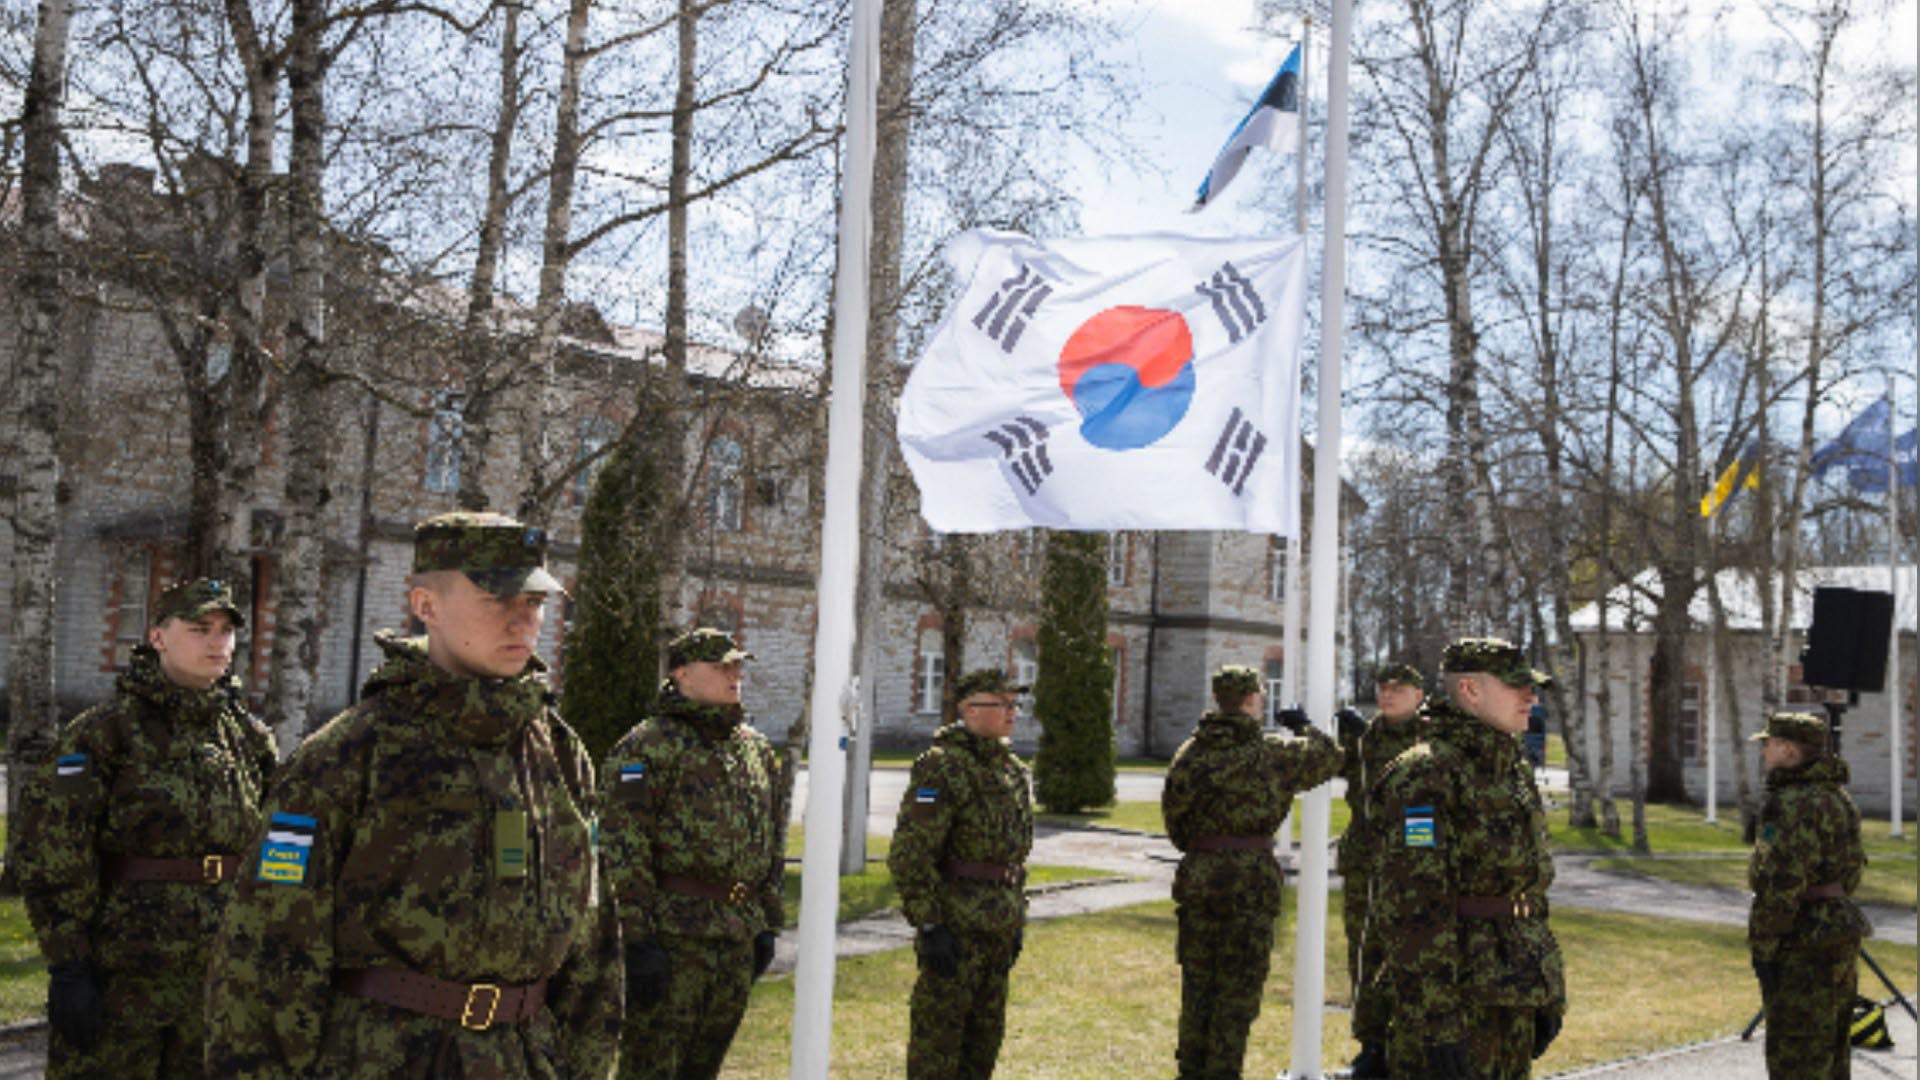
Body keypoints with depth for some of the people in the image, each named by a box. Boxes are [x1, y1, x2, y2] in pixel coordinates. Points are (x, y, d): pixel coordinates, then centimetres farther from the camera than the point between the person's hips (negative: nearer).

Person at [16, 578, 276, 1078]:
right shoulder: (105, 732, -6)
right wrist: (66, 966, -15)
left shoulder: (247, 736, 10)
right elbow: (49, 851, -10)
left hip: (222, 976, 5)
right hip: (121, 975, -4)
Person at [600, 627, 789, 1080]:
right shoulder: (649, 746, -8)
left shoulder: (757, 749, 15)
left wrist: (768, 924, 16)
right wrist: (637, 937, -18)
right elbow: (624, 849, -14)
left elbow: (774, 843, 21)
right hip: (672, 935, -7)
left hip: (738, 940, 7)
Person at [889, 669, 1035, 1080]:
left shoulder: (1014, 771, 13)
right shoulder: (941, 767, -14)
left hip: (998, 929, 8)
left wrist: (1017, 921, 19)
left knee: (985, 1036, 15)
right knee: (937, 1035, -1)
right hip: (956, 925, -8)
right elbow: (910, 855, -18)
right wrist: (929, 925, -20)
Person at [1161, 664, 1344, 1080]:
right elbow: (1327, 758, 6)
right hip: (1250, 881, -4)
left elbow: (1172, 813, 9)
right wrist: (1303, 727, 24)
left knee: (1197, 983, 14)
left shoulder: (1189, 753, 3)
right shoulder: (1271, 754, -8)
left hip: (1196, 875, 4)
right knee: (1237, 988, 4)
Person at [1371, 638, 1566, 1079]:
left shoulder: (1515, 770, 15)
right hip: (1452, 991, -9)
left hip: (1512, 996, 9)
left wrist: (1549, 993, 19)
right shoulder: (1425, 774, -15)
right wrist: (1438, 1019, -24)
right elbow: (1413, 906, -20)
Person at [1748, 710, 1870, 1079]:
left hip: (1803, 942, -10)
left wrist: (1762, 946, -17)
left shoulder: (1795, 803, -19)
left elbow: (1783, 882, -23)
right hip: (1841, 933, 10)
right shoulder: (1838, 797, 14)